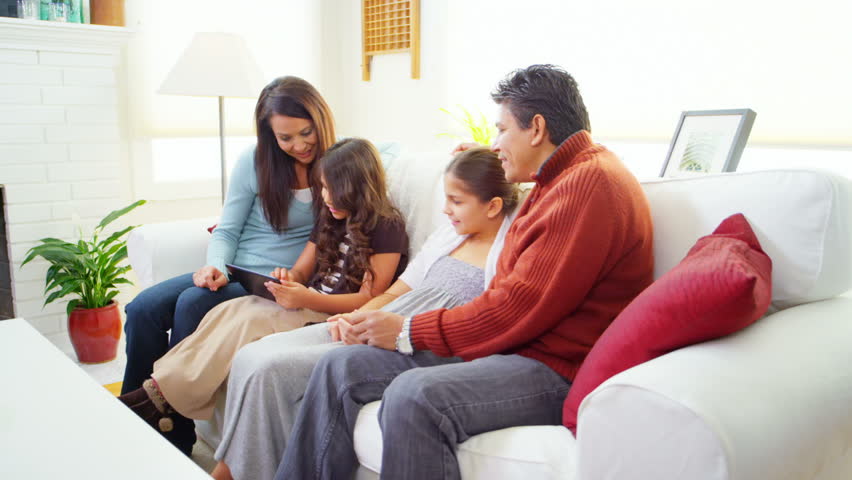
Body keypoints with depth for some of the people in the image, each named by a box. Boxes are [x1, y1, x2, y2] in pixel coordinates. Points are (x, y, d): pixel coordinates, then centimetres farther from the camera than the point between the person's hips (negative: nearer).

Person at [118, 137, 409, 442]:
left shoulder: (387, 227, -8)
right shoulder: (331, 219, 17)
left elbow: (368, 300, -14)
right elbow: (302, 270, 19)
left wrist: (308, 298, -27)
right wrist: (288, 278, -6)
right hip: (309, 305, 8)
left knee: (250, 320, -28)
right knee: (230, 309, -18)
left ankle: (161, 396, -27)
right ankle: (157, 386, -27)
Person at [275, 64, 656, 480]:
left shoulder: (591, 184, -15)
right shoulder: (560, 179, 18)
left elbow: (521, 308, -21)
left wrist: (409, 332, -11)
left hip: (554, 368, -10)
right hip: (506, 348, 10)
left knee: (413, 396, -36)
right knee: (341, 365, 1)